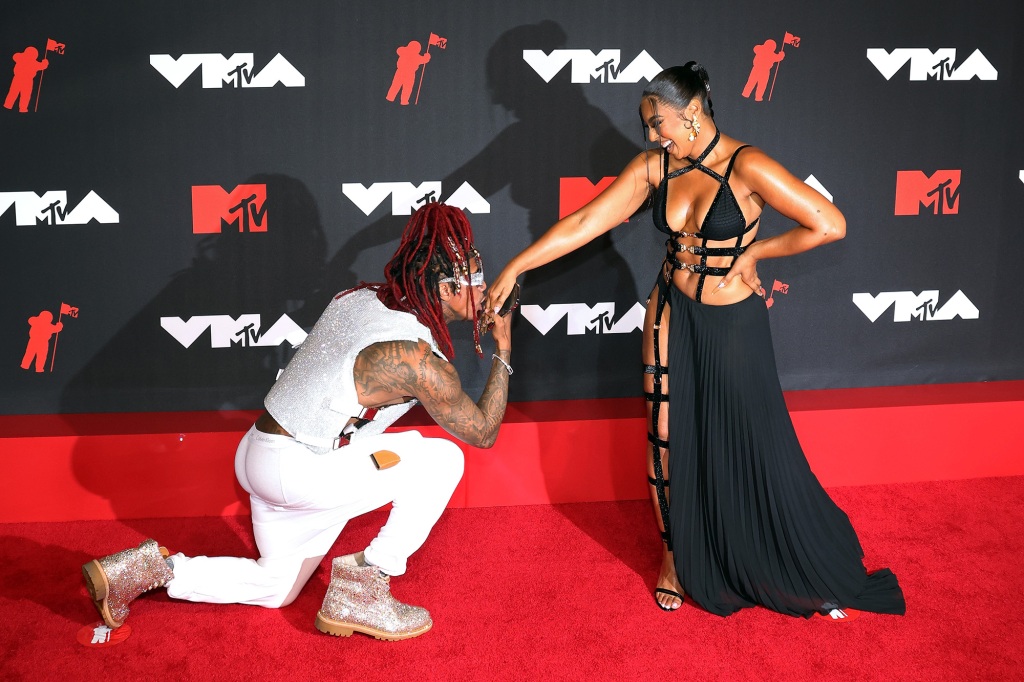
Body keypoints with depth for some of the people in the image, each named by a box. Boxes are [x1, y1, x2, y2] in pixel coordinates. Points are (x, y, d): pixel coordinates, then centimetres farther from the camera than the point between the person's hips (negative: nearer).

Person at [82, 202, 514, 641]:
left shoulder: (360, 296, 2)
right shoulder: (419, 360, -20)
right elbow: (483, 432, -6)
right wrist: (503, 354, 2)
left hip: (257, 454, 9)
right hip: (295, 473, -9)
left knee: (276, 589, 27)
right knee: (443, 459, -7)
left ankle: (150, 568, 16)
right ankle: (361, 596, -1)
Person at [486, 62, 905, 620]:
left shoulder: (746, 167, -20)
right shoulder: (654, 166, -4)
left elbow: (830, 225, -21)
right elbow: (586, 222, -5)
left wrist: (755, 251, -12)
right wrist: (514, 268, -9)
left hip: (733, 324, -4)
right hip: (672, 314, 4)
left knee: (756, 448, 3)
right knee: (667, 438, 6)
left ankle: (819, 578, 24)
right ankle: (675, 556, 29)